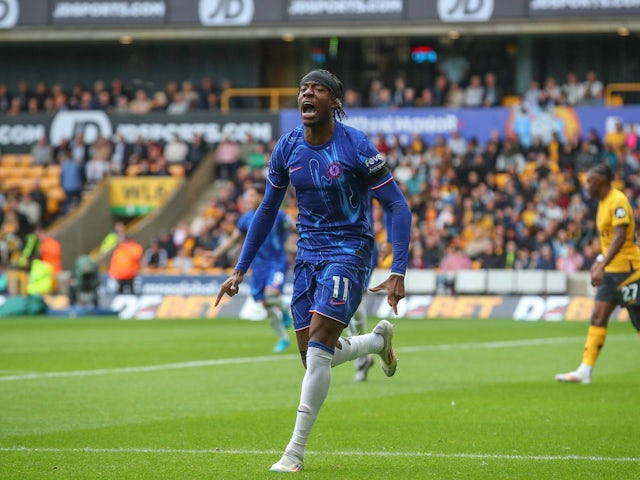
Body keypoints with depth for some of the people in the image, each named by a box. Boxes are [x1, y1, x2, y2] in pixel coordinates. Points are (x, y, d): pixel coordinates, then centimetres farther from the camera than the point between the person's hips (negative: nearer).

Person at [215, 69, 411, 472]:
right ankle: (379, 338, 36)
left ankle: (296, 451, -9)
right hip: (308, 253, 6)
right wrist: (241, 270, 11)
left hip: (349, 250, -6)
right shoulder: (287, 148, 1)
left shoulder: (356, 146, -14)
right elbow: (268, 210, 13)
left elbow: (398, 207, -11)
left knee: (318, 350, -17)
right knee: (313, 358, 5)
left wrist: (398, 273, -18)